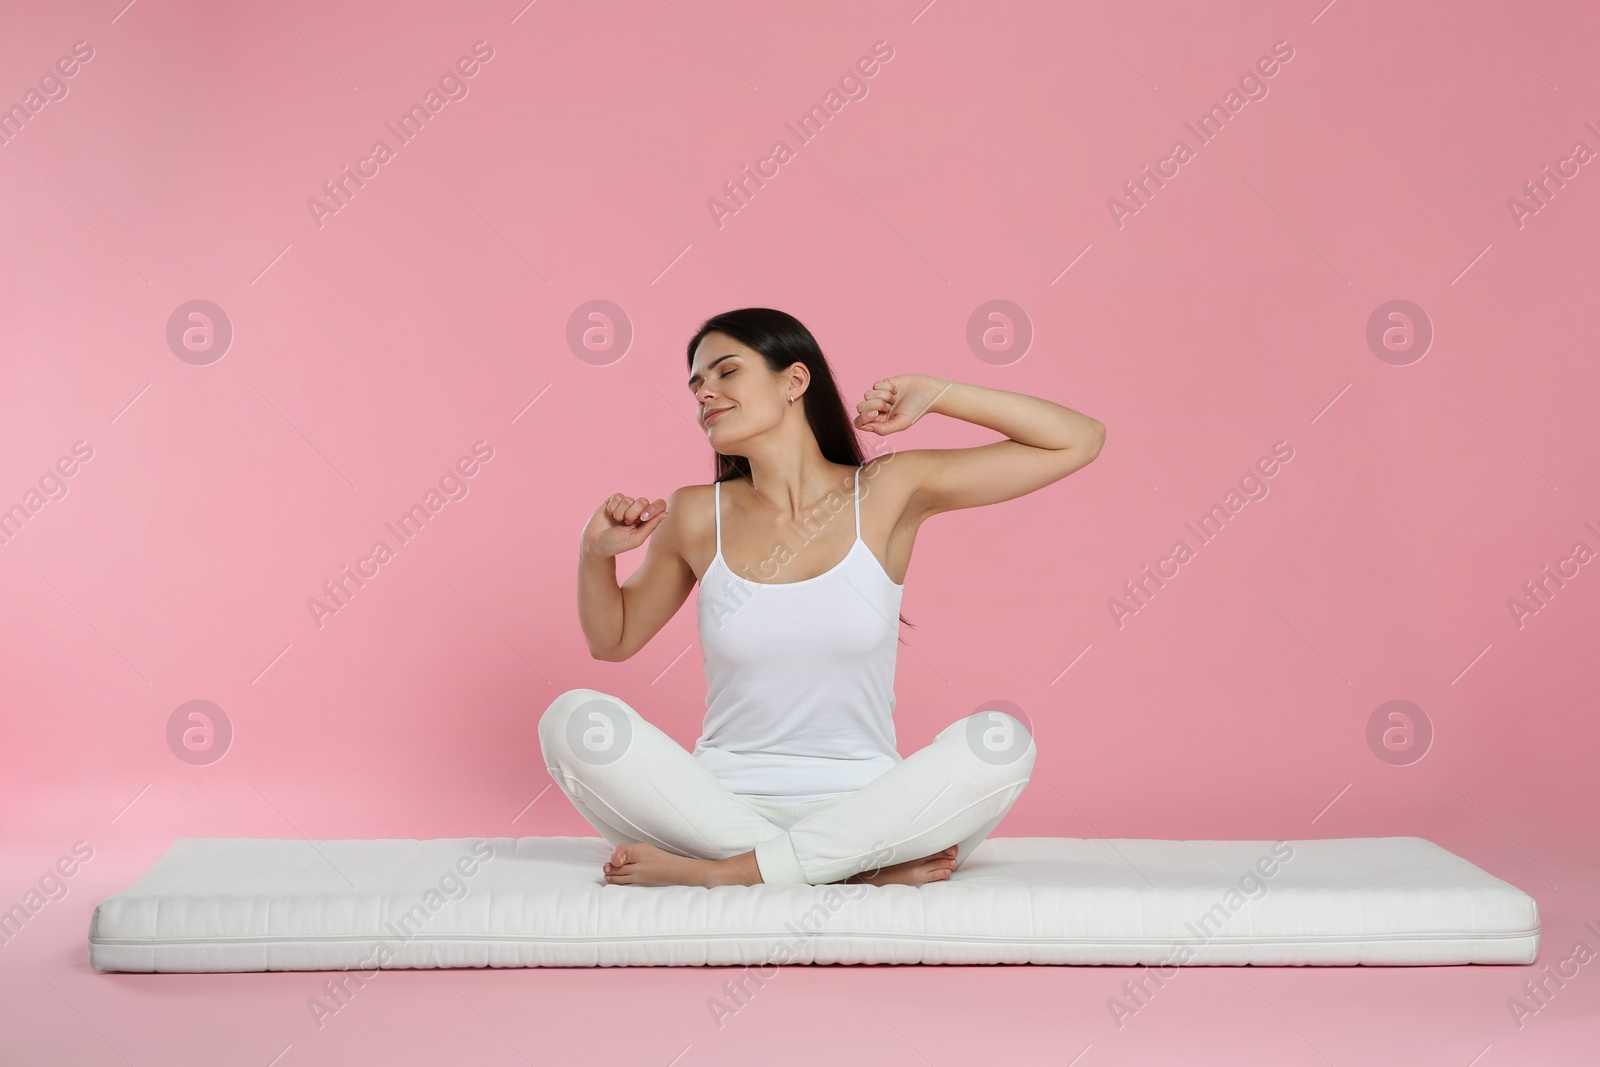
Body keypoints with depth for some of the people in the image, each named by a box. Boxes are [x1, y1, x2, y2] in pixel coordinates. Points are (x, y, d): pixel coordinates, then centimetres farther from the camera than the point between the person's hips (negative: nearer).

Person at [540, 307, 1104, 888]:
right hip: (720, 808, 1)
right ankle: (867, 867, -22)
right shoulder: (697, 516, 4)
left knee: (1003, 740, -28)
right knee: (573, 719, -24)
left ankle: (727, 871, -25)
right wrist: (596, 553, 2)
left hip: (862, 806, -1)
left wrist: (933, 394, -3)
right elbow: (613, 639, 21)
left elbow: (1079, 440, 1)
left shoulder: (887, 492, 1)